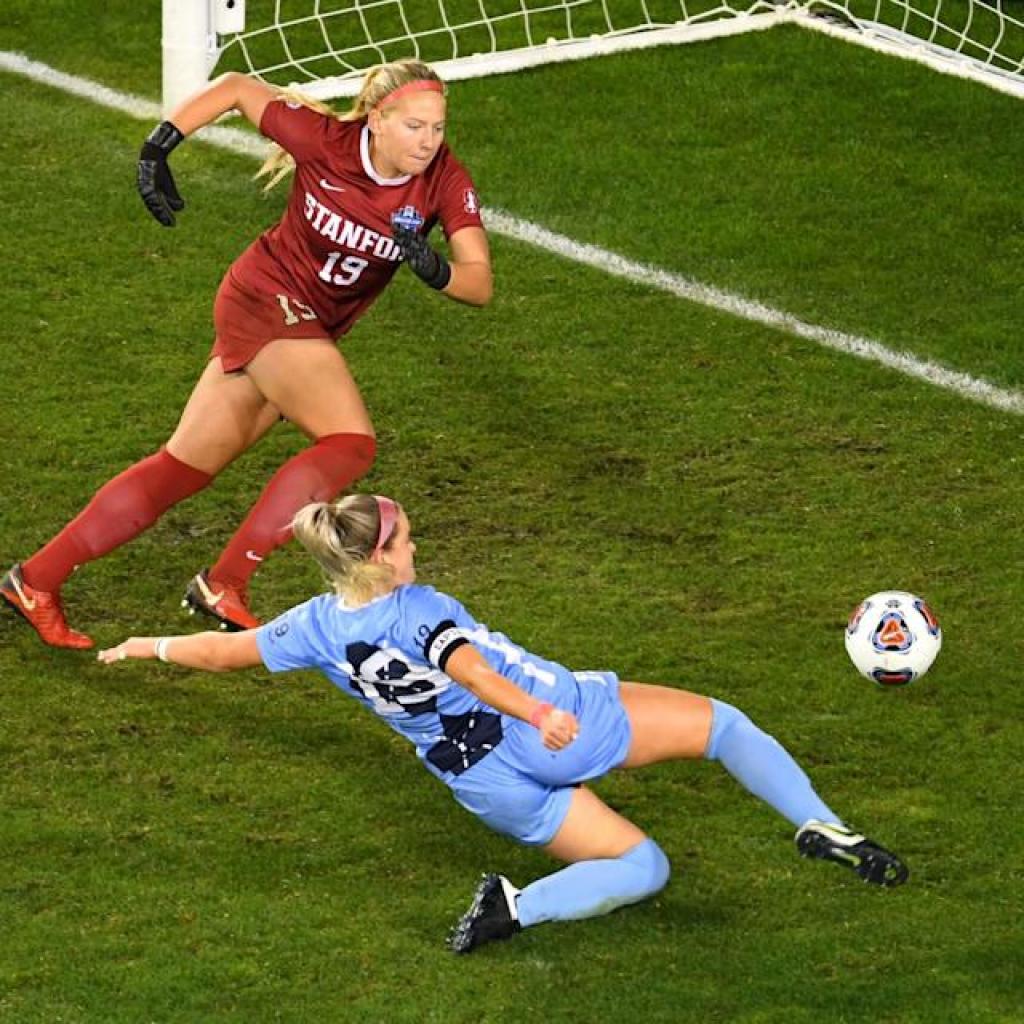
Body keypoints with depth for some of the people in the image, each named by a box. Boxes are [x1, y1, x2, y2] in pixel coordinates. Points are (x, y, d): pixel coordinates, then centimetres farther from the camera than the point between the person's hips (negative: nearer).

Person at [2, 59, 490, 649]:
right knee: (352, 443, -21)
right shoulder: (322, 138, -20)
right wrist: (156, 151, -5)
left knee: (185, 468, 8)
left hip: (310, 329, 5)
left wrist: (435, 269, -38)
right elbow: (236, 89, -4)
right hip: (267, 297, -5)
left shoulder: (445, 181, -13)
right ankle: (224, 584, -15)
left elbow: (480, 284, -18)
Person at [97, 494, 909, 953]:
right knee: (723, 723, 14)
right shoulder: (416, 609, -15)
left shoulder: (319, 627, 3)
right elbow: (469, 668, -33)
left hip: (492, 784, 6)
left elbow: (225, 650, 14)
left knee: (644, 869, 19)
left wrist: (148, 646, 31)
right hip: (564, 723, -6)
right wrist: (541, 715, -45)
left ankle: (513, 907, -1)